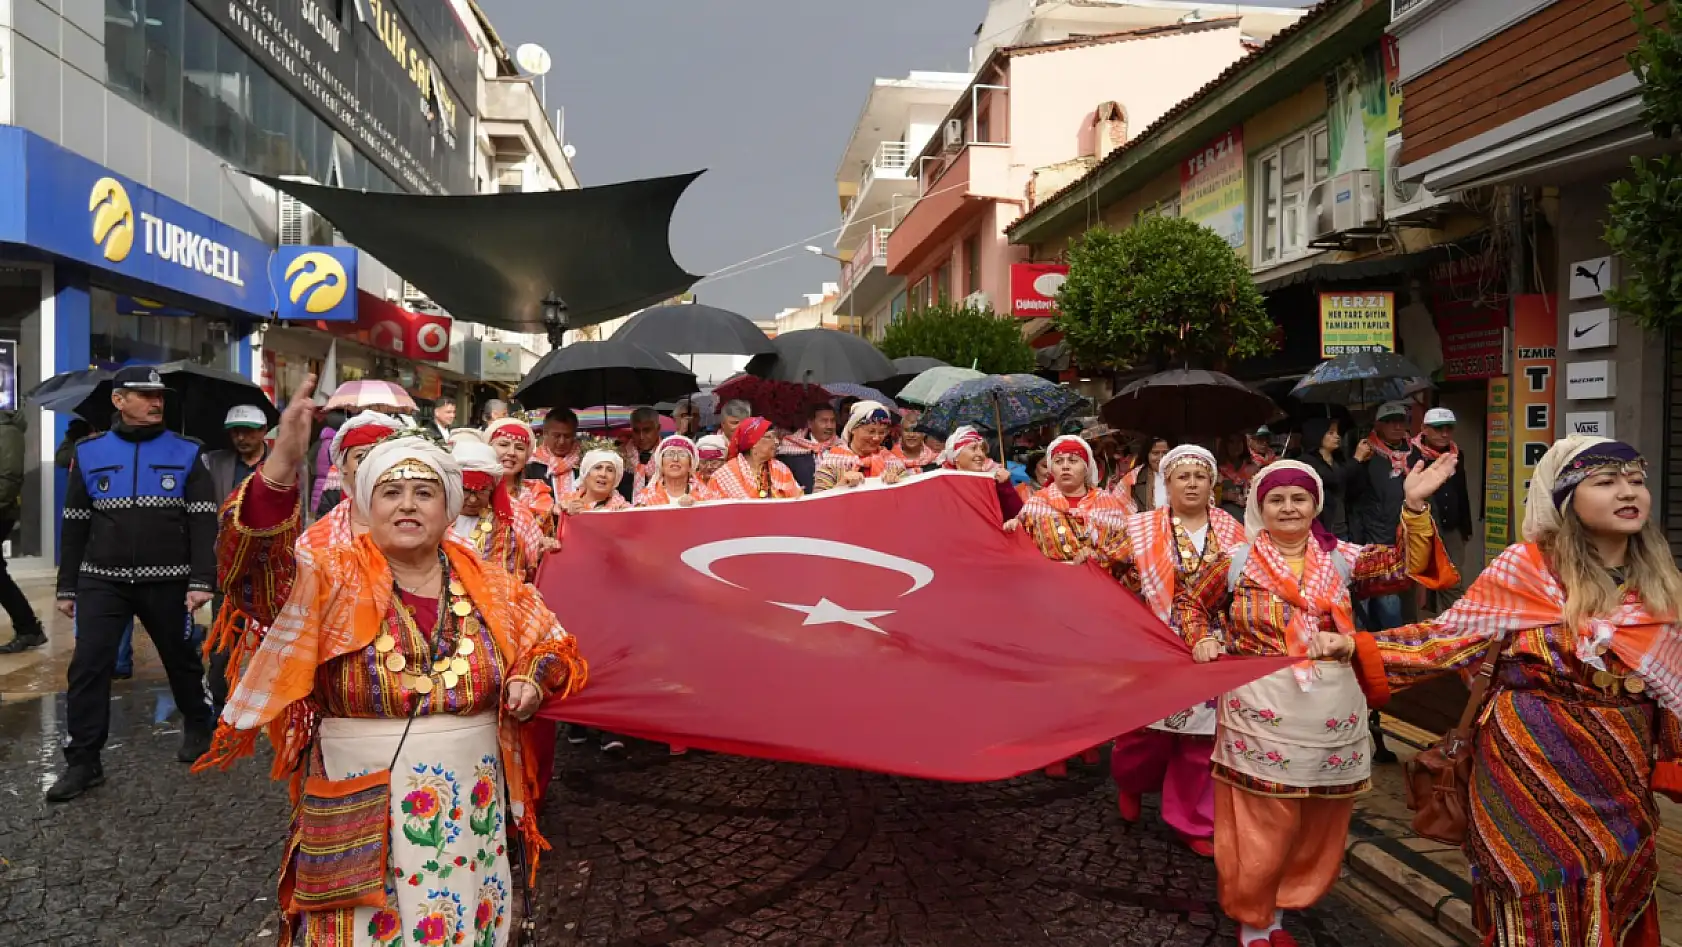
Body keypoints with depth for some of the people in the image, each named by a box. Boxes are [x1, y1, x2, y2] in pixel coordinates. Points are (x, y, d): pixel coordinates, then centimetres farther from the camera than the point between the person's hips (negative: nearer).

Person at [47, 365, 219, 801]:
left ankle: (197, 728, 35)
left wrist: (201, 580, -13)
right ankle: (83, 762, 5)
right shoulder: (90, 453, 5)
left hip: (168, 582, -1)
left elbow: (203, 522, -4)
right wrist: (67, 587, 8)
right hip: (102, 582, 1)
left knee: (181, 659, 13)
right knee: (87, 666, -5)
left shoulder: (186, 453, -1)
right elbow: (75, 525, 9)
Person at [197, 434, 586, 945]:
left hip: (471, 808, 3)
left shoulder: (489, 584, 1)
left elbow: (552, 647, 14)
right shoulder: (330, 579, -6)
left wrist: (532, 681, -8)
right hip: (359, 817, -2)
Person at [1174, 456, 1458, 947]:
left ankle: (1279, 904, 31)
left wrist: (1415, 506, -16)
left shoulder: (1342, 558, 6)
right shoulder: (1236, 562, 1)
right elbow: (1190, 601, 13)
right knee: (1260, 825, 2)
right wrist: (1203, 642, -3)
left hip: (1332, 712, 3)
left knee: (1318, 825, 12)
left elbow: (1406, 565, -5)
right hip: (1262, 709, -3)